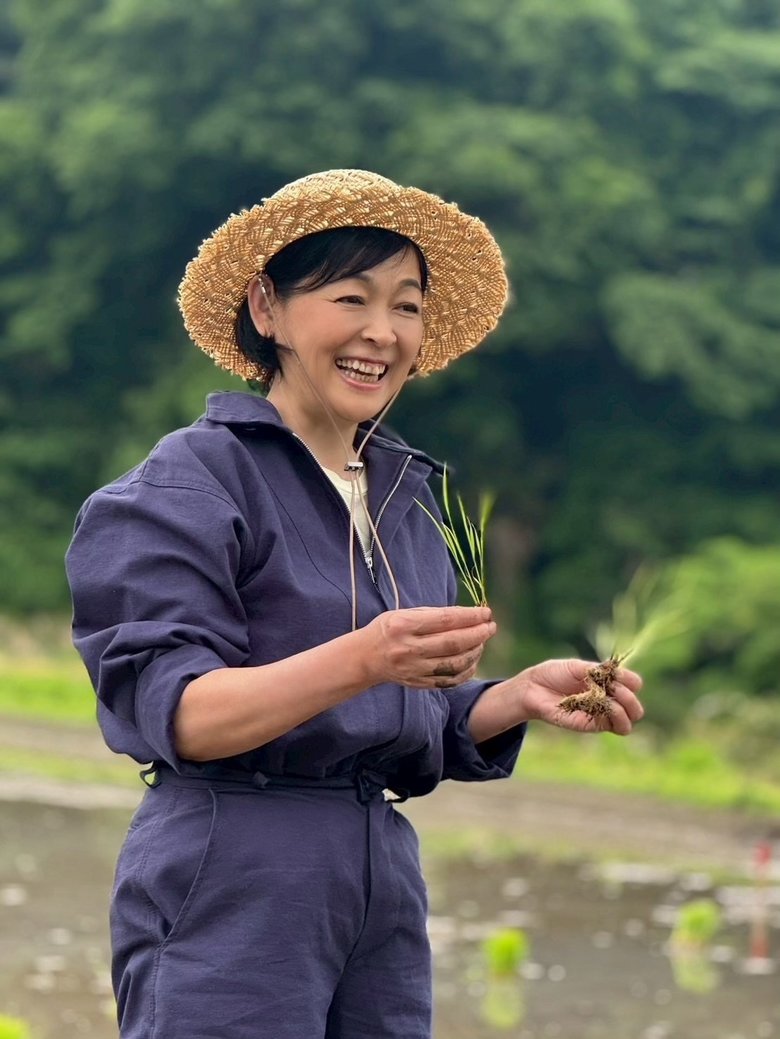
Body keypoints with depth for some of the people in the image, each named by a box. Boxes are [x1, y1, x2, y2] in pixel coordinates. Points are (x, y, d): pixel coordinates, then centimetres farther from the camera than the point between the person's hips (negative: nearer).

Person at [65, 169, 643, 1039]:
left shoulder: (406, 496, 15)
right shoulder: (193, 481, -6)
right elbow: (178, 717, -16)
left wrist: (521, 696, -2)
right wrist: (361, 661, -29)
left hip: (383, 884, 7)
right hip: (231, 892, -6)